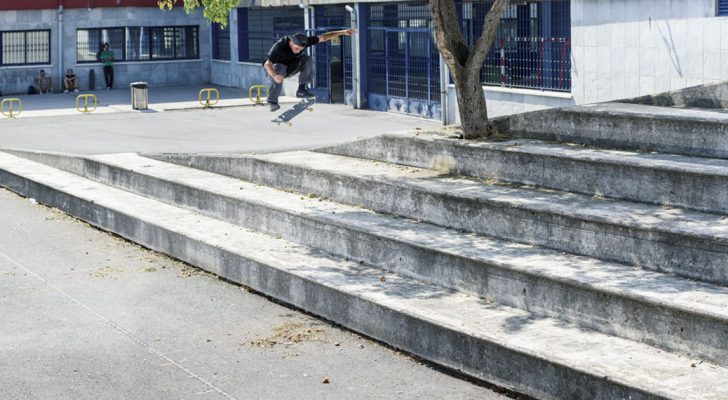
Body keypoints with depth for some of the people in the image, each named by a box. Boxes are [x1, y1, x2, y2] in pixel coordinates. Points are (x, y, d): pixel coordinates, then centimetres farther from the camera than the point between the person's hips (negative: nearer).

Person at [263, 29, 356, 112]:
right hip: (274, 67, -5)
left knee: (307, 59, -20)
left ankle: (301, 90, -17)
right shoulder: (279, 47, -36)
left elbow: (323, 37, -15)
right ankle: (272, 102, -34)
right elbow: (267, 64, -45)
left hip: (290, 66, 5)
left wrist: (343, 32, -22)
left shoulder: (304, 41, -22)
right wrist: (275, 76, -65)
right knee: (278, 69, -40)